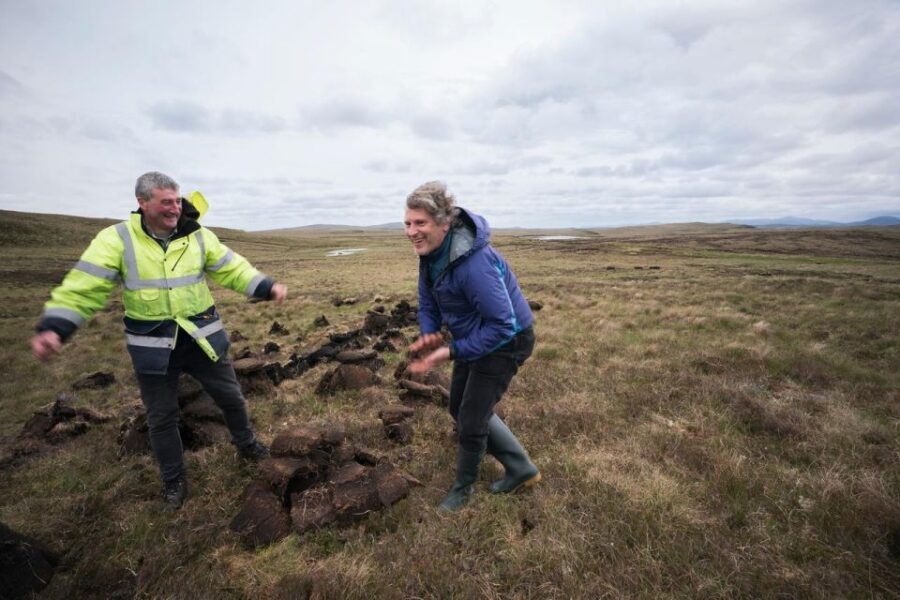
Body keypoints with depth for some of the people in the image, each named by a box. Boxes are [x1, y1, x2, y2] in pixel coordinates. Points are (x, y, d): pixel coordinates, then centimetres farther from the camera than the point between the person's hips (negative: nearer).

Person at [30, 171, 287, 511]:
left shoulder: (199, 237, -4)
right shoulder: (117, 239, -9)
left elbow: (233, 268, -4)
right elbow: (83, 286, -11)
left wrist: (268, 288, -17)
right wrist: (53, 328, -21)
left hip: (202, 337, 1)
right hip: (154, 346, -1)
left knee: (231, 397, 13)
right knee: (161, 418, 13)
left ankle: (245, 443, 41)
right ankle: (174, 482, 34)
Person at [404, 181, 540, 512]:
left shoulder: (475, 262, -35)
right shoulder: (430, 251, -7)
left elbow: (503, 324, -32)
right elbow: (428, 303, 3)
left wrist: (451, 352, -31)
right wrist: (429, 334, -16)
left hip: (505, 340, -9)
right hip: (474, 336, 9)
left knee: (471, 419, 0)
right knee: (460, 407, 19)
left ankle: (463, 488, 33)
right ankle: (521, 469, 35)